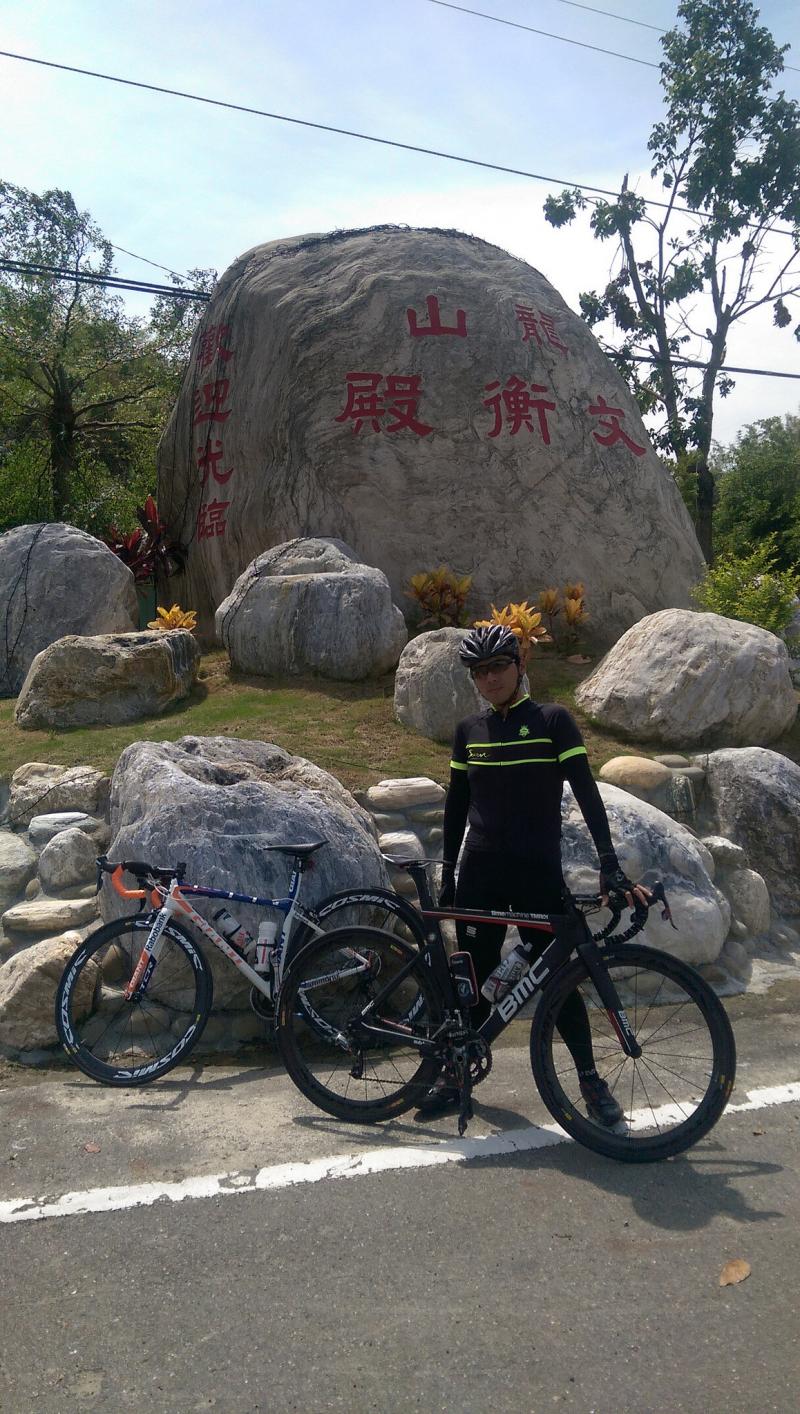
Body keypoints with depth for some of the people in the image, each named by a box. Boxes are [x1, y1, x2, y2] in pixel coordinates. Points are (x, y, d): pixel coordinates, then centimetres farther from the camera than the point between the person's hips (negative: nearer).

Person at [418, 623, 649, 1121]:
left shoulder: (553, 720, -4)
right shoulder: (469, 730, 6)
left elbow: (586, 792, -10)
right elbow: (457, 804, 12)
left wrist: (610, 864, -19)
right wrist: (448, 873, 11)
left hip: (539, 873, -3)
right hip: (481, 871, 3)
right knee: (474, 975, 9)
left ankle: (591, 1079, 17)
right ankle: (456, 1073, 23)